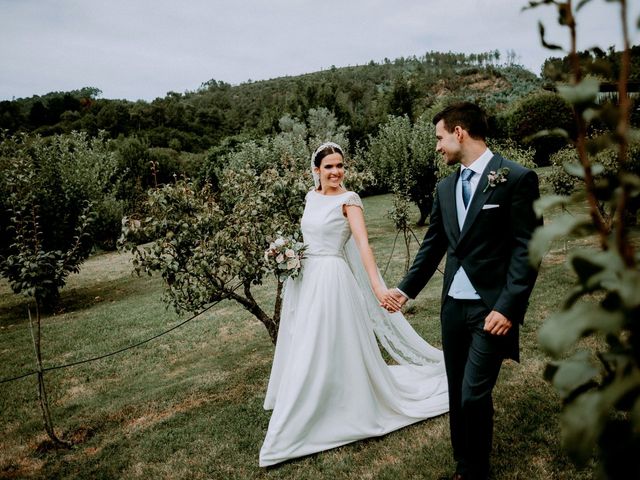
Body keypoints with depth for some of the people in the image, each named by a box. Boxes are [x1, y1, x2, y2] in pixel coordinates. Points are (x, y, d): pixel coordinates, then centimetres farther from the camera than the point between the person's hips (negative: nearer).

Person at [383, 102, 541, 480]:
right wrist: (407, 289, 12)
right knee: (457, 396, 14)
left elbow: (527, 249, -12)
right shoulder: (446, 187, 10)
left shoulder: (517, 178, -8)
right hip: (453, 306, 6)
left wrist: (508, 307, -18)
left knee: (474, 395, -5)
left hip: (492, 309, -6)